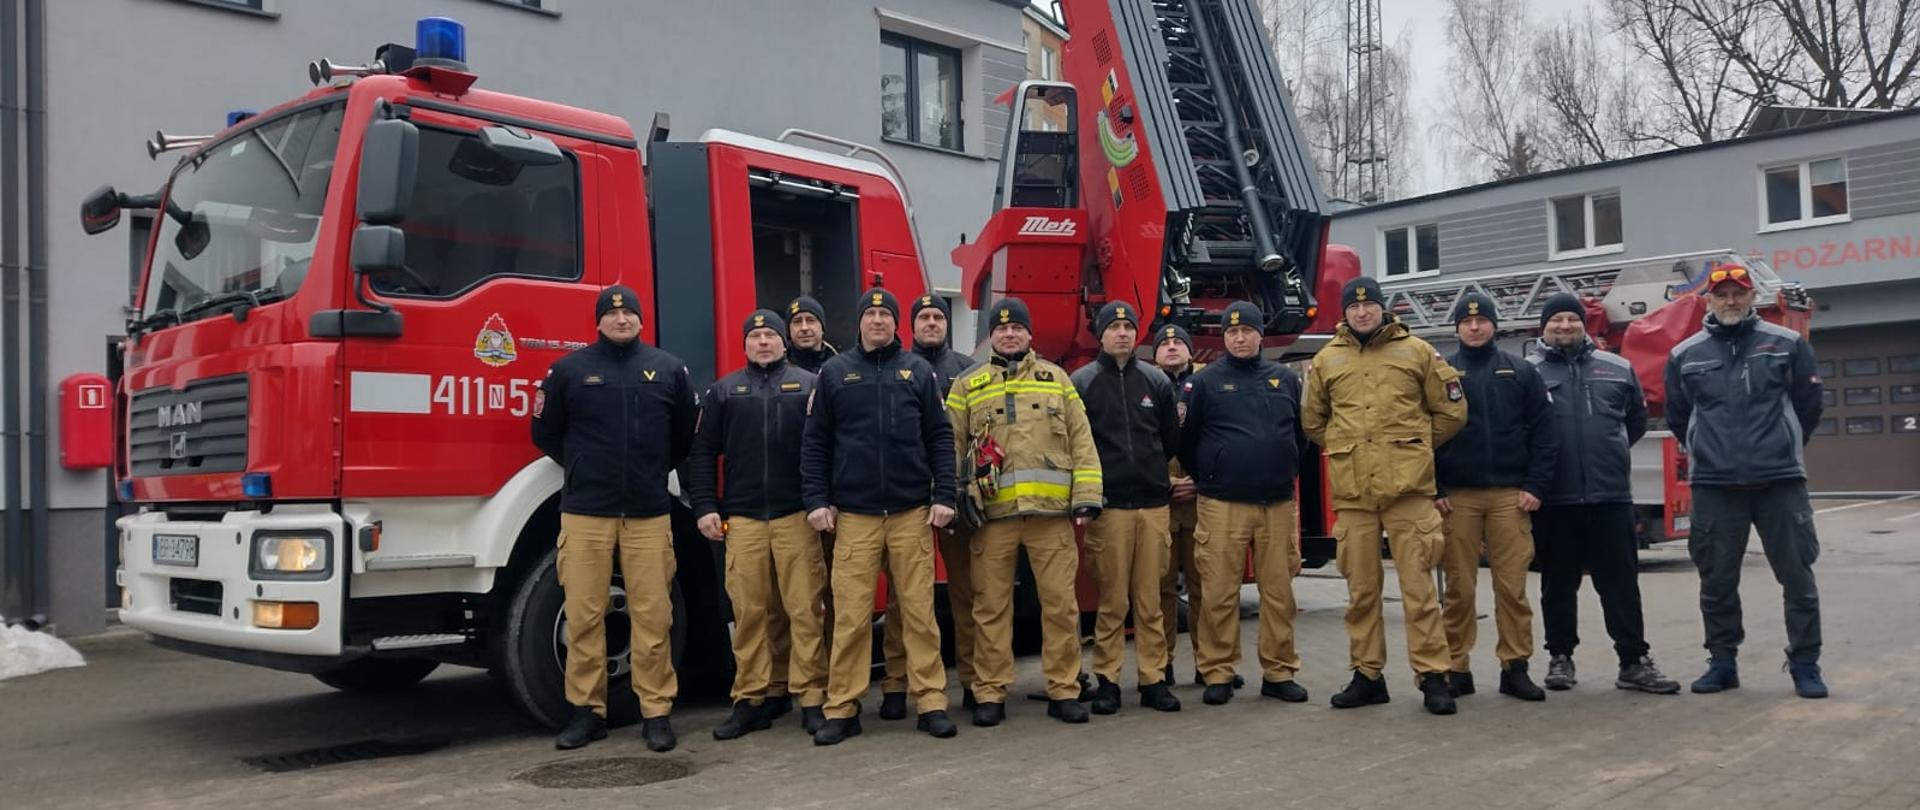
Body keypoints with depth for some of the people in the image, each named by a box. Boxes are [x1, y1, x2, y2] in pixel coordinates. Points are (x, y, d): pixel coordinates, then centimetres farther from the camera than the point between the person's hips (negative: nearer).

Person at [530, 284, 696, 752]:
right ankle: (586, 710, 13)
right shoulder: (570, 369, 4)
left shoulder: (669, 369, 7)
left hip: (649, 512, 0)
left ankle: (657, 712, 8)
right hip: (585, 511, 0)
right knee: (584, 615, 2)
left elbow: (686, 433, 17)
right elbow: (545, 432, 13)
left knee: (653, 616, 0)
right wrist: (582, 468, 12)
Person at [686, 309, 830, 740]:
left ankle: (812, 699, 5)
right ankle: (751, 701, 12)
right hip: (742, 518, 2)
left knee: (805, 609, -2)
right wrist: (704, 507, 1)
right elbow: (702, 451, 10)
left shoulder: (809, 385, 8)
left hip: (797, 515, -2)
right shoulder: (723, 391, 13)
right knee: (748, 611, 3)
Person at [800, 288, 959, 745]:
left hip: (912, 512, 1)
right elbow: (815, 441, 6)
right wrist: (817, 500, -2)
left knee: (919, 612, 2)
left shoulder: (918, 372, 8)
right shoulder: (835, 373, 7)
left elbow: (940, 437, 7)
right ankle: (842, 709, 8)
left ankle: (931, 703, 9)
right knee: (850, 616, 0)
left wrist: (944, 495, -2)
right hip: (853, 515, 0)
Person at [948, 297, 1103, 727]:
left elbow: (1081, 441, 8)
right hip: (991, 514, 0)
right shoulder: (968, 385, 11)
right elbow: (950, 446, 7)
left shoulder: (1056, 379, 13)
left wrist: (1087, 496, -1)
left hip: (1051, 511, 1)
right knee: (991, 605, 4)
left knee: (1060, 602, 2)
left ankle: (1063, 691, 12)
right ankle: (990, 693, 13)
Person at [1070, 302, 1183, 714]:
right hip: (1108, 506, -2)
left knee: (1150, 601, 5)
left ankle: (1153, 679, 12)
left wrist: (1150, 471, 13)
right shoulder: (1082, 382, 2)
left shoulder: (1156, 381, 10)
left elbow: (1171, 440, 17)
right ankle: (1108, 680, 10)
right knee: (1112, 601, 1)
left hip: (1153, 503, 2)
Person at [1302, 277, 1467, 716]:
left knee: (1418, 584, -3)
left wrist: (1414, 447, 11)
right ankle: (1367, 675, 17)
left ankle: (1432, 675, 3)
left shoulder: (1416, 351, 5)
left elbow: (1451, 410, 10)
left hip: (1407, 486, -2)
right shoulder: (1326, 360, 10)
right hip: (1351, 490, 2)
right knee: (1361, 588, 8)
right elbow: (1312, 420, 21)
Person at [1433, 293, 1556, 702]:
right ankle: (1457, 669, 9)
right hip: (1457, 498, 0)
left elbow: (1544, 435, 5)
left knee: (1512, 585, 0)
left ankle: (1515, 668, 8)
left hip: (1511, 496, 1)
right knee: (1459, 586, 2)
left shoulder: (1521, 373, 9)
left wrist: (1535, 486, -4)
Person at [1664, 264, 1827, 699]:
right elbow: (1677, 417, 15)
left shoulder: (1787, 344, 2)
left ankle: (1805, 665, 14)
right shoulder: (1684, 355, 5)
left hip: (1780, 482, -1)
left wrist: (1783, 448, 15)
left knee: (1797, 577, 3)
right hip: (1714, 487, 1)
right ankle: (1722, 663, 17)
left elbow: (1808, 405, 10)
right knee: (1717, 581, 6)